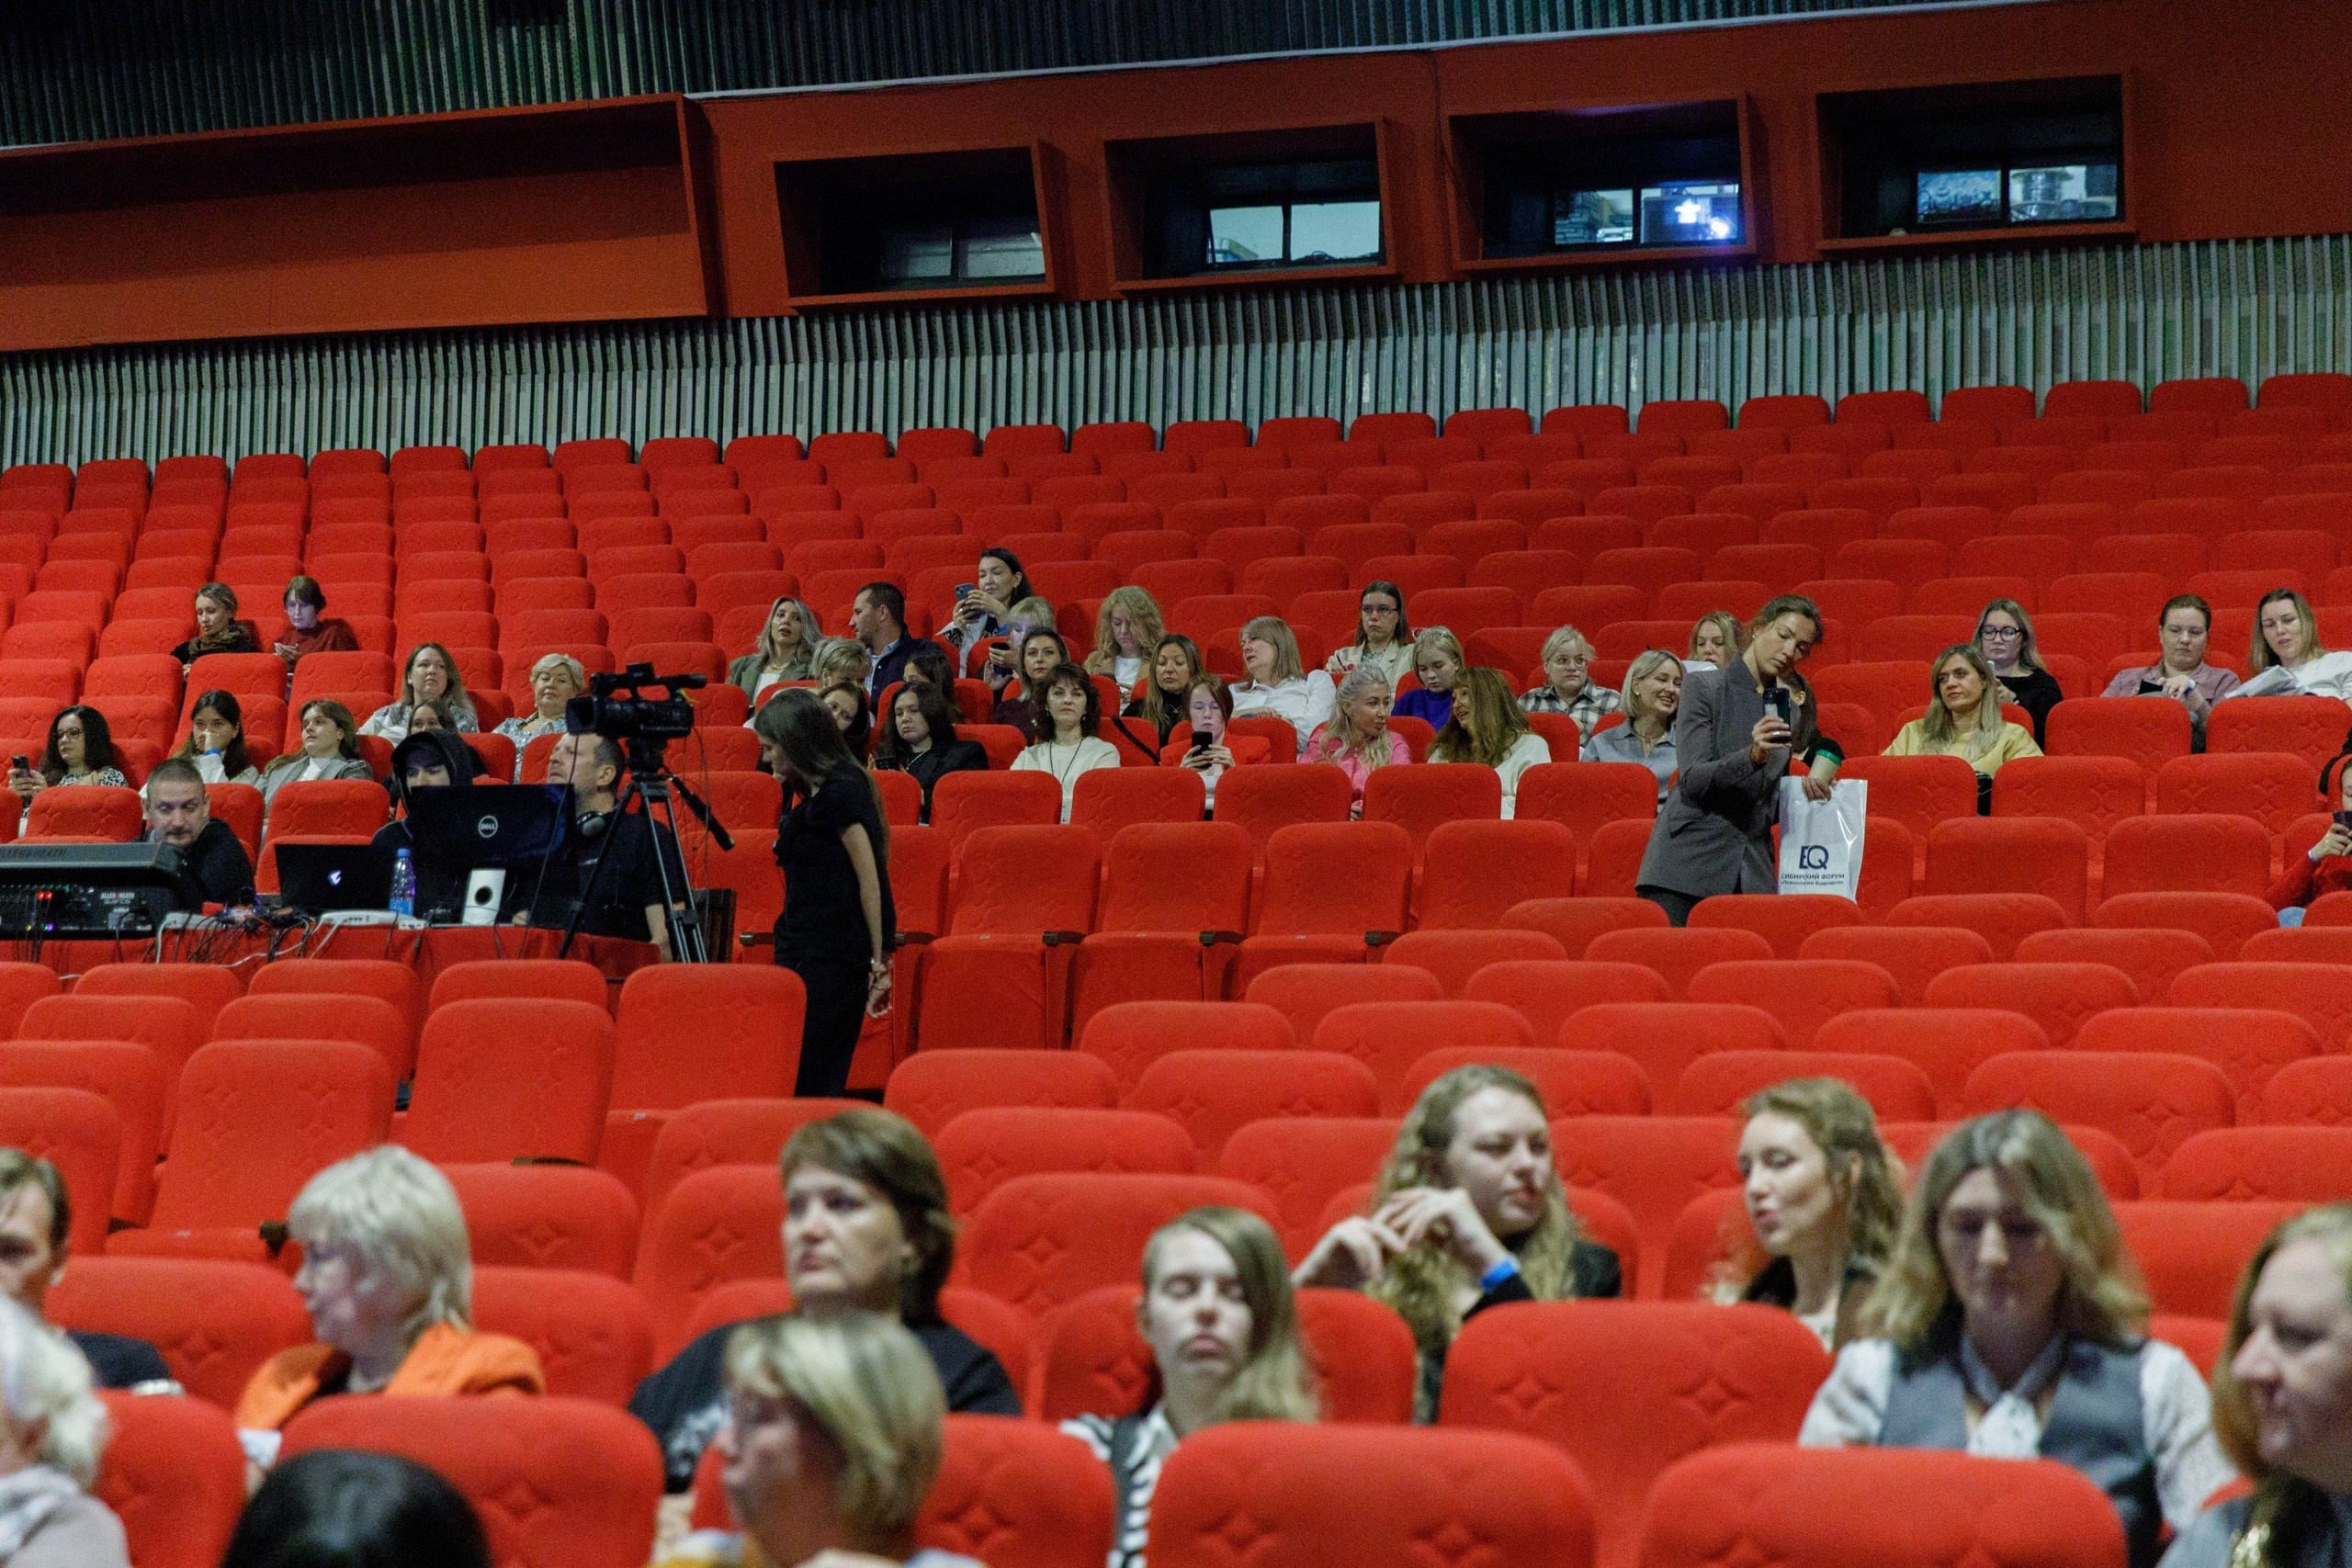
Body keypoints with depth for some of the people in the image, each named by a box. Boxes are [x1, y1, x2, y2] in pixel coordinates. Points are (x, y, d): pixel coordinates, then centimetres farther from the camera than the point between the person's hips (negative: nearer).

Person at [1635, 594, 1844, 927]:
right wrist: (1751, 756, -24)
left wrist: (1810, 788, 1)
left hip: (1753, 874, 4)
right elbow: (1692, 780, -10)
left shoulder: (1788, 709, 15)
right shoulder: (1704, 687, 1)